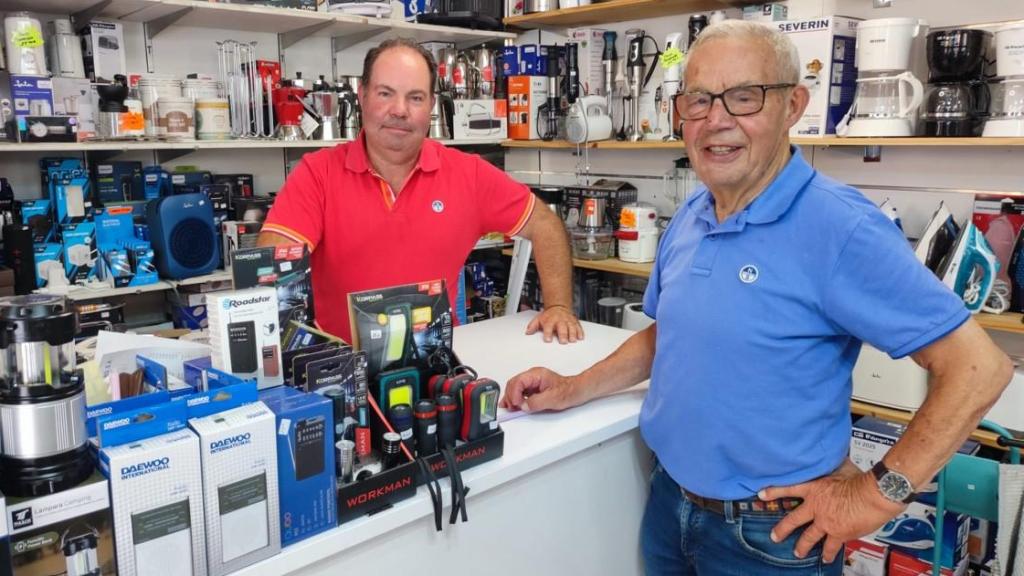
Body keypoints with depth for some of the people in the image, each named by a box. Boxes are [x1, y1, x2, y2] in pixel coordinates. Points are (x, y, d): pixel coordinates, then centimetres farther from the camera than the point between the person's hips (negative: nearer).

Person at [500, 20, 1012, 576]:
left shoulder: (840, 228, -21)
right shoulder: (688, 219, 1)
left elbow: (977, 367, -20)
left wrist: (877, 495, -18)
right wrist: (572, 389, 5)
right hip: (670, 502, 7)